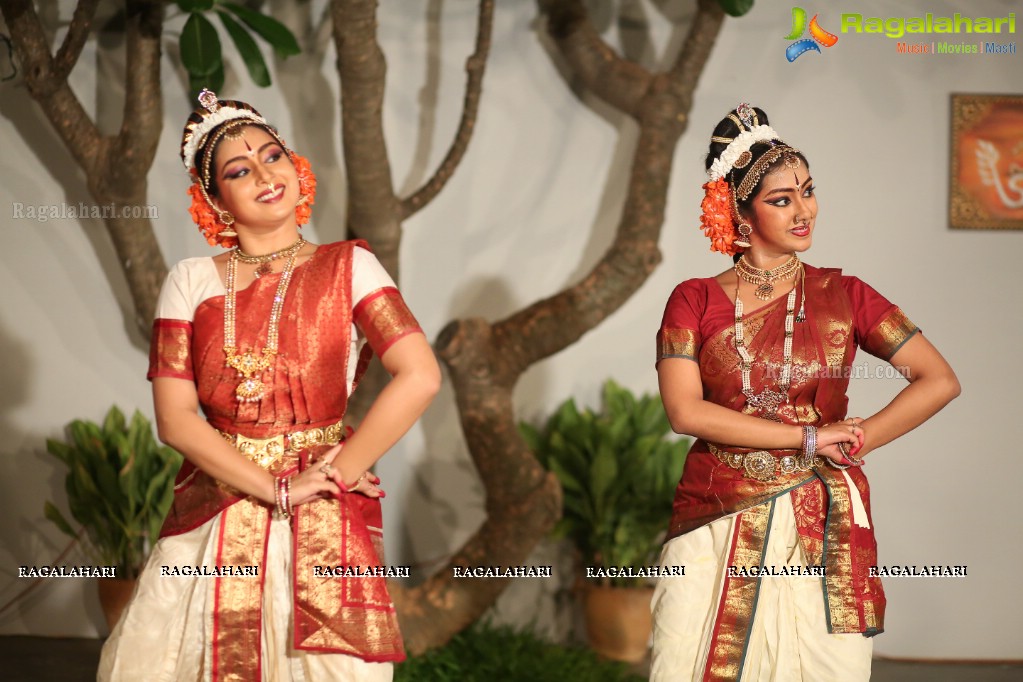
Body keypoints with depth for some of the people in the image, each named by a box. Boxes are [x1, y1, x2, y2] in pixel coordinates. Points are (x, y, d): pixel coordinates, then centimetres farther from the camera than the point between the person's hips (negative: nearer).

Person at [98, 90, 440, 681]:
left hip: (327, 523, -1)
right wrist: (275, 488, -11)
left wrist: (338, 473, -10)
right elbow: (175, 416, -5)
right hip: (215, 516, 2)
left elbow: (420, 377, -12)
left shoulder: (347, 267, -2)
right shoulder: (191, 283, 2)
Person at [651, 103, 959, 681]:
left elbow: (940, 381, 1)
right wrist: (811, 437, -11)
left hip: (823, 530, 1)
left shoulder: (842, 296, 6)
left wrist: (855, 443, -7)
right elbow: (685, 411, -9)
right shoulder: (695, 301, 4)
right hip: (720, 526, 0)